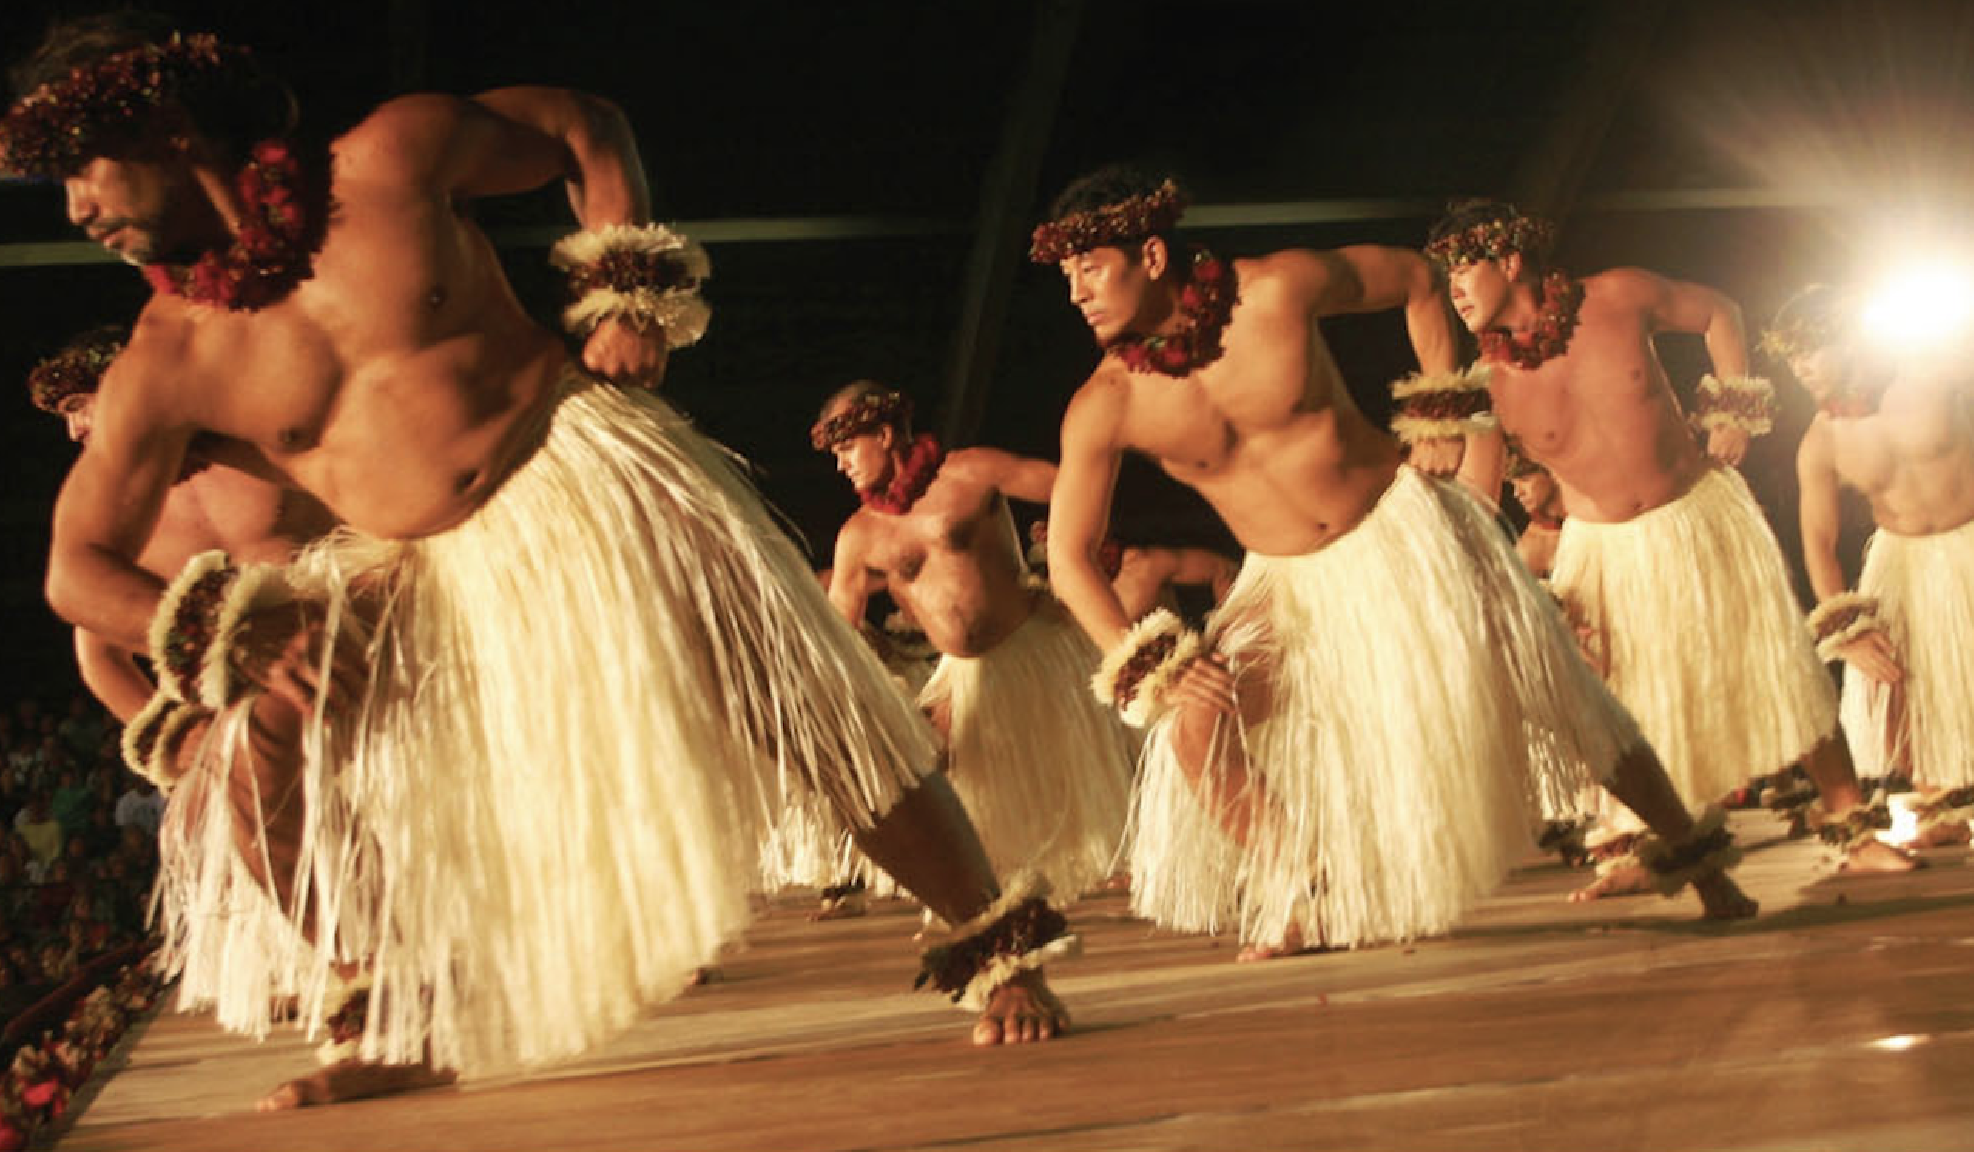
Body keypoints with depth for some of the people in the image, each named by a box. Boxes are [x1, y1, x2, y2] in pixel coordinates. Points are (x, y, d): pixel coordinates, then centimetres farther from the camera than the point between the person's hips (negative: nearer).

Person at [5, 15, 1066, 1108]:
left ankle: (995, 946, 6)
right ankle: (392, 1029, 7)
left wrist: (629, 293, -5)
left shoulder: (392, 156, -6)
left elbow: (586, 129, 7)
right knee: (243, 756, -12)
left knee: (803, 703, -10)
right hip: (426, 586, 3)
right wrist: (234, 633, -14)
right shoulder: (164, 367, -2)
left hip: (584, 478, -3)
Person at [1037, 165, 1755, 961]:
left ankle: (1692, 852, 19)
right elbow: (1068, 558, -9)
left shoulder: (1277, 288, -18)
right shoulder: (1104, 407, -15)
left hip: (1400, 532, -2)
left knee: (1552, 691, -1)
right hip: (1289, 587, 2)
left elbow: (1415, 278, 1)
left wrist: (1444, 401, -3)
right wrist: (1150, 671, -17)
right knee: (1193, 719, -19)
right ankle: (1308, 898, 0)